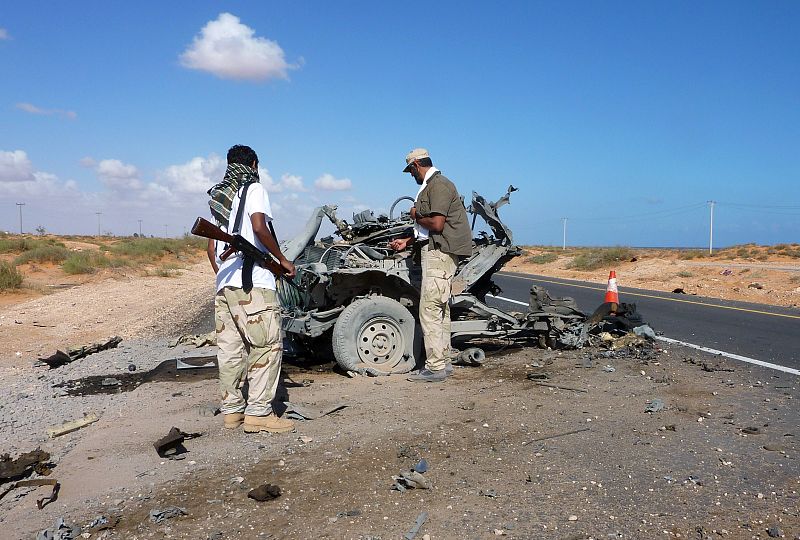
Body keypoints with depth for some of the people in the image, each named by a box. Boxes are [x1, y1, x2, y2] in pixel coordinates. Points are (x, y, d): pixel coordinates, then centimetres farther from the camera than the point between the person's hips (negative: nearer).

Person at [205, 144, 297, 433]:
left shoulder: (217, 196, 23)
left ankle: (232, 410, 15)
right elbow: (259, 228, -16)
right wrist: (282, 260, -6)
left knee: (230, 349, 10)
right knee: (267, 346, -5)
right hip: (253, 282, -8)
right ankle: (258, 412, -7)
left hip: (224, 284, 8)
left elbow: (211, 247, 22)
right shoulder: (254, 189, 1)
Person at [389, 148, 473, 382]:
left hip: (439, 254, -11)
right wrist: (407, 241, 26)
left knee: (430, 310, -10)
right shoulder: (431, 185, 19)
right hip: (435, 251, 11)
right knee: (440, 310, 13)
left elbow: (436, 224, -21)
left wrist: (416, 215, -5)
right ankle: (443, 361, 21)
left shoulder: (439, 184, -12)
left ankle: (435, 368, -6)